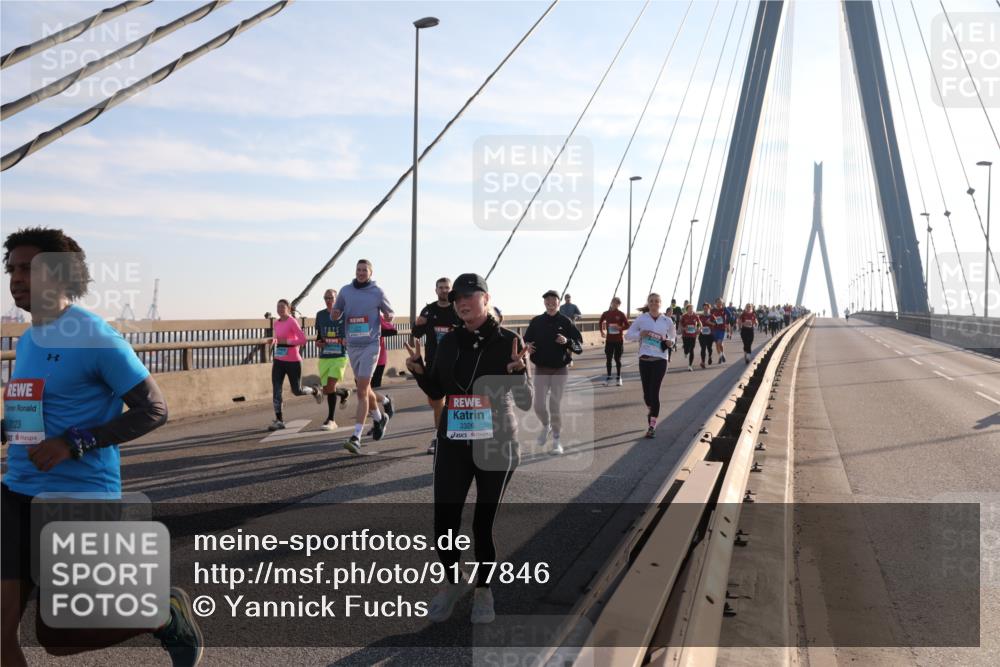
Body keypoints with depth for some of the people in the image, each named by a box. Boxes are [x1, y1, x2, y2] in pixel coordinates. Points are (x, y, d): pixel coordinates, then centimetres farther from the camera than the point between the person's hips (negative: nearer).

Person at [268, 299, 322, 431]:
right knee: (276, 390, -5)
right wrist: (273, 340, 5)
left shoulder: (292, 322, -12)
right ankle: (279, 420, -2)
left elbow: (303, 340, -18)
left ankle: (315, 391, 37)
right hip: (278, 361, 6)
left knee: (297, 391, 5)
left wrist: (286, 342, -24)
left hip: (293, 361, -6)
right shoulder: (276, 323, 10)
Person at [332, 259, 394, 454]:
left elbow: (389, 313, 11)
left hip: (370, 345, -4)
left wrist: (388, 317, -12)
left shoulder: (377, 292, -1)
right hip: (352, 345, 4)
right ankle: (379, 418, 42)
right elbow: (335, 314, 16)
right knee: (364, 388, 16)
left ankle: (356, 437, -16)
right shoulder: (345, 291, 7)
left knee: (362, 390, -13)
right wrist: (335, 313, -8)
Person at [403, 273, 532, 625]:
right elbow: (437, 391, 13)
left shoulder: (508, 341, -8)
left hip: (496, 446, -3)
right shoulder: (449, 342, 3)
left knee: (484, 524, 6)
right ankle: (454, 581, 31)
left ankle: (483, 590, 31)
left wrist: (518, 370, -26)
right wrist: (419, 370, -5)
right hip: (452, 445, 3)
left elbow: (526, 402, -8)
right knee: (443, 525, 2)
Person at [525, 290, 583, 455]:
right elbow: (525, 340, 10)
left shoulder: (565, 322, -4)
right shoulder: (536, 322, 2)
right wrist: (527, 346, -12)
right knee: (539, 406, 2)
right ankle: (546, 425, 35)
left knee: (555, 405, -2)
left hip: (559, 370, -2)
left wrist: (567, 341, -22)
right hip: (541, 369, 2)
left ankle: (557, 440, 12)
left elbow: (579, 344, -3)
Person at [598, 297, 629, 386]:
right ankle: (608, 377, 12)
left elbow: (627, 325, -5)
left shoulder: (621, 314, -5)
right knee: (608, 359, 4)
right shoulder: (606, 313, 3)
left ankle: (619, 378, 15)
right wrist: (602, 331, 5)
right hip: (609, 339, 2)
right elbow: (600, 323, 18)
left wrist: (620, 327, -22)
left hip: (619, 340, -2)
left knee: (617, 359, 4)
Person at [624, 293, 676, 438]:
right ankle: (651, 413, 39)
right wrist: (640, 334, -14)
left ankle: (652, 426, -4)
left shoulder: (667, 321, 1)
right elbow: (628, 335, 4)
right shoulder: (641, 319, 0)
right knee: (646, 392, 9)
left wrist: (670, 342, -6)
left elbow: (673, 335, 17)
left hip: (660, 360, -1)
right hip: (644, 360, 1)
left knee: (654, 392, -9)